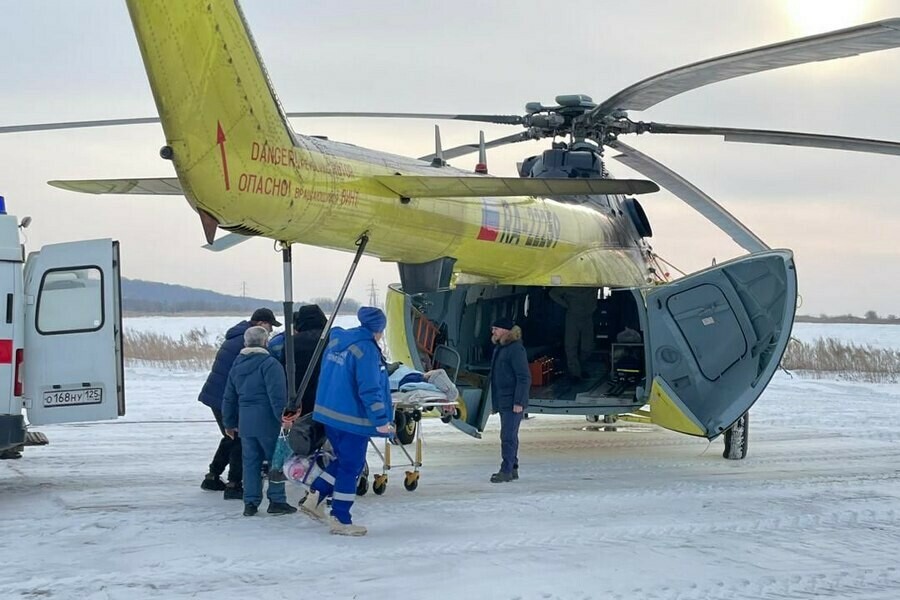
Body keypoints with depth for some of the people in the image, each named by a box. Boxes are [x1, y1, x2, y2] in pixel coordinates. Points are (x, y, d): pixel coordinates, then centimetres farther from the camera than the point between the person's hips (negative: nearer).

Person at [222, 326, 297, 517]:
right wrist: (283, 417, -18)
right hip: (267, 420, -6)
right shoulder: (269, 363, -12)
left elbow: (229, 398, 18)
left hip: (245, 421, 6)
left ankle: (250, 503, 11)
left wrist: (229, 423, 26)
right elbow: (277, 395, -20)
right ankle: (277, 500, 4)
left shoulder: (237, 366, 12)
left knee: (250, 462, 11)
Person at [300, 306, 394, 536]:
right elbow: (369, 388, -21)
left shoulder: (335, 341, 9)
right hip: (352, 418, -8)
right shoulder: (367, 349, -17)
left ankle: (314, 498, 18)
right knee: (351, 467, 2)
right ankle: (340, 520, 7)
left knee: (344, 460, 23)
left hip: (328, 413, 8)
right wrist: (381, 420, -17)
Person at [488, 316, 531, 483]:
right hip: (503, 401, 10)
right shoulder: (499, 348, 16)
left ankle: (506, 470, -7)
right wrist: (495, 401, 21)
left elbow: (524, 378, -19)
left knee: (508, 436, -10)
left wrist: (519, 402, -22)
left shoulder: (516, 349, -15)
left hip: (513, 402, -10)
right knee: (509, 435, 14)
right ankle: (512, 469, 21)